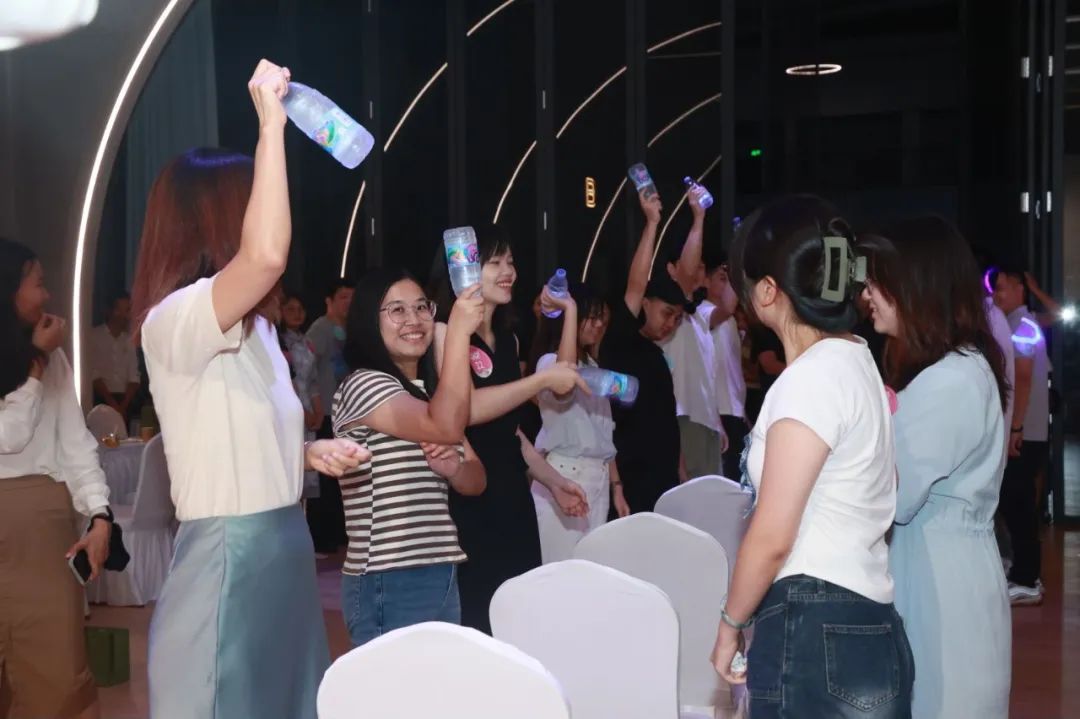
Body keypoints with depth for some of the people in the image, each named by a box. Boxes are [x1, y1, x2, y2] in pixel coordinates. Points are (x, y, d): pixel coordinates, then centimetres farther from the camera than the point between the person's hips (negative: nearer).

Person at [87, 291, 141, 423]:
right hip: (103, 399, -2)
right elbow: (95, 374, -7)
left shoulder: (130, 338, 7)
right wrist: (112, 403, -11)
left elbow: (134, 376, 3)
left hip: (126, 399, 2)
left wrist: (124, 405, -8)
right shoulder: (96, 335, -1)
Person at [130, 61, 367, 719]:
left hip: (283, 539, 9)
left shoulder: (251, 324, 15)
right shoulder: (174, 319, -16)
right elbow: (268, 257, -36)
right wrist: (271, 124, -28)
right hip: (229, 549, -9)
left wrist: (310, 453, 5)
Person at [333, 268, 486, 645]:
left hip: (442, 576, 8)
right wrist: (458, 331, -24)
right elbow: (446, 426, -26)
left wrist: (452, 469, -8)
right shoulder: (363, 385, -10)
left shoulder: (430, 393, 17)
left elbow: (476, 482, 15)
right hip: (389, 585, -8)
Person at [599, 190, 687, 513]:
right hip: (633, 477, -8)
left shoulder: (657, 354, 16)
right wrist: (652, 223, -20)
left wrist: (681, 471, 16)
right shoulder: (619, 343, -6)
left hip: (665, 476, 8)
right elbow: (636, 285, -19)